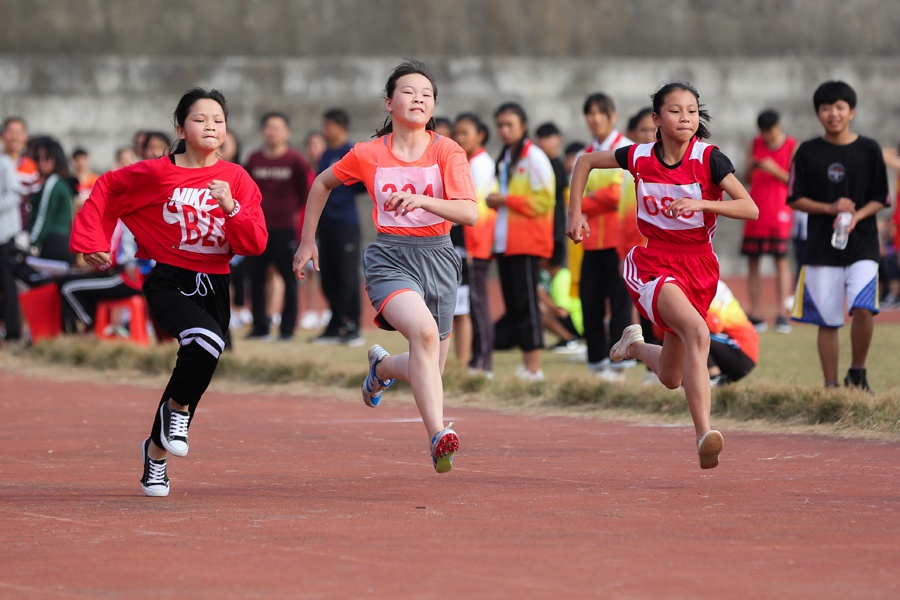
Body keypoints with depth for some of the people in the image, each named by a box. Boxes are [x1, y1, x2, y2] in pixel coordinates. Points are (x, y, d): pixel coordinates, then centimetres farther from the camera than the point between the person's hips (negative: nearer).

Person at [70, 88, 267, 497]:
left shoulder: (236, 179, 1)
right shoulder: (158, 173, -5)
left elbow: (255, 244, -4)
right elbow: (105, 190, 8)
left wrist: (231, 207, -19)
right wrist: (94, 242, 2)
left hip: (214, 288, 4)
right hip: (169, 282, -4)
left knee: (194, 367, 14)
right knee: (207, 340, -32)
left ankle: (156, 449, 38)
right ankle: (178, 409, -5)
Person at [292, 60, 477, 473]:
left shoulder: (447, 152, -3)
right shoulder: (368, 155, 0)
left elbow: (469, 213, -16)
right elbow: (323, 183, 19)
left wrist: (420, 200, -30)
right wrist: (307, 241, 20)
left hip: (436, 257, 2)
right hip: (389, 258, -2)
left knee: (428, 372, 10)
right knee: (423, 330, -33)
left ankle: (382, 366, 47)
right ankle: (438, 437, -38)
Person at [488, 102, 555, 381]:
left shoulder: (534, 157, -8)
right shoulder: (505, 158, 18)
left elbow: (544, 200, -14)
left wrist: (507, 199, -16)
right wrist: (496, 201, 6)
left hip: (526, 241, -8)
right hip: (504, 241, 8)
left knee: (526, 302, -9)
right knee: (513, 304, 7)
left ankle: (534, 368, -9)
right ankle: (525, 364, 11)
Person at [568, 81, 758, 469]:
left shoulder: (709, 159, -10)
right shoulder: (640, 157, -6)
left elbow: (751, 209, -17)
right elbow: (586, 161, 12)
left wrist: (701, 204, -28)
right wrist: (575, 214, 7)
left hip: (698, 266, 2)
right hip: (652, 262, -2)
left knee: (671, 378, 11)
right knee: (697, 332, -33)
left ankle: (635, 345, 47)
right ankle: (704, 434, -38)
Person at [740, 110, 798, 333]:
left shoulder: (793, 147, -1)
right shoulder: (755, 144, 10)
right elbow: (746, 179, 13)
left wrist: (776, 170, -17)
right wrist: (752, 168, -9)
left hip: (779, 211, -4)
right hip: (755, 210, 4)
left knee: (781, 260, -9)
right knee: (752, 261, 1)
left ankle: (782, 314, -12)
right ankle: (755, 314, 4)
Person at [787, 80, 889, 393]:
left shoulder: (869, 150, 3)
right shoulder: (808, 152, 3)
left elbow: (880, 199, 4)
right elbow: (795, 199, 4)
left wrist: (856, 216, -14)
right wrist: (830, 208, -12)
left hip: (862, 244, -1)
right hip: (821, 247, 1)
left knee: (863, 308, -19)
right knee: (827, 321, 2)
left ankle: (857, 372, 2)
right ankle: (831, 385, 13)